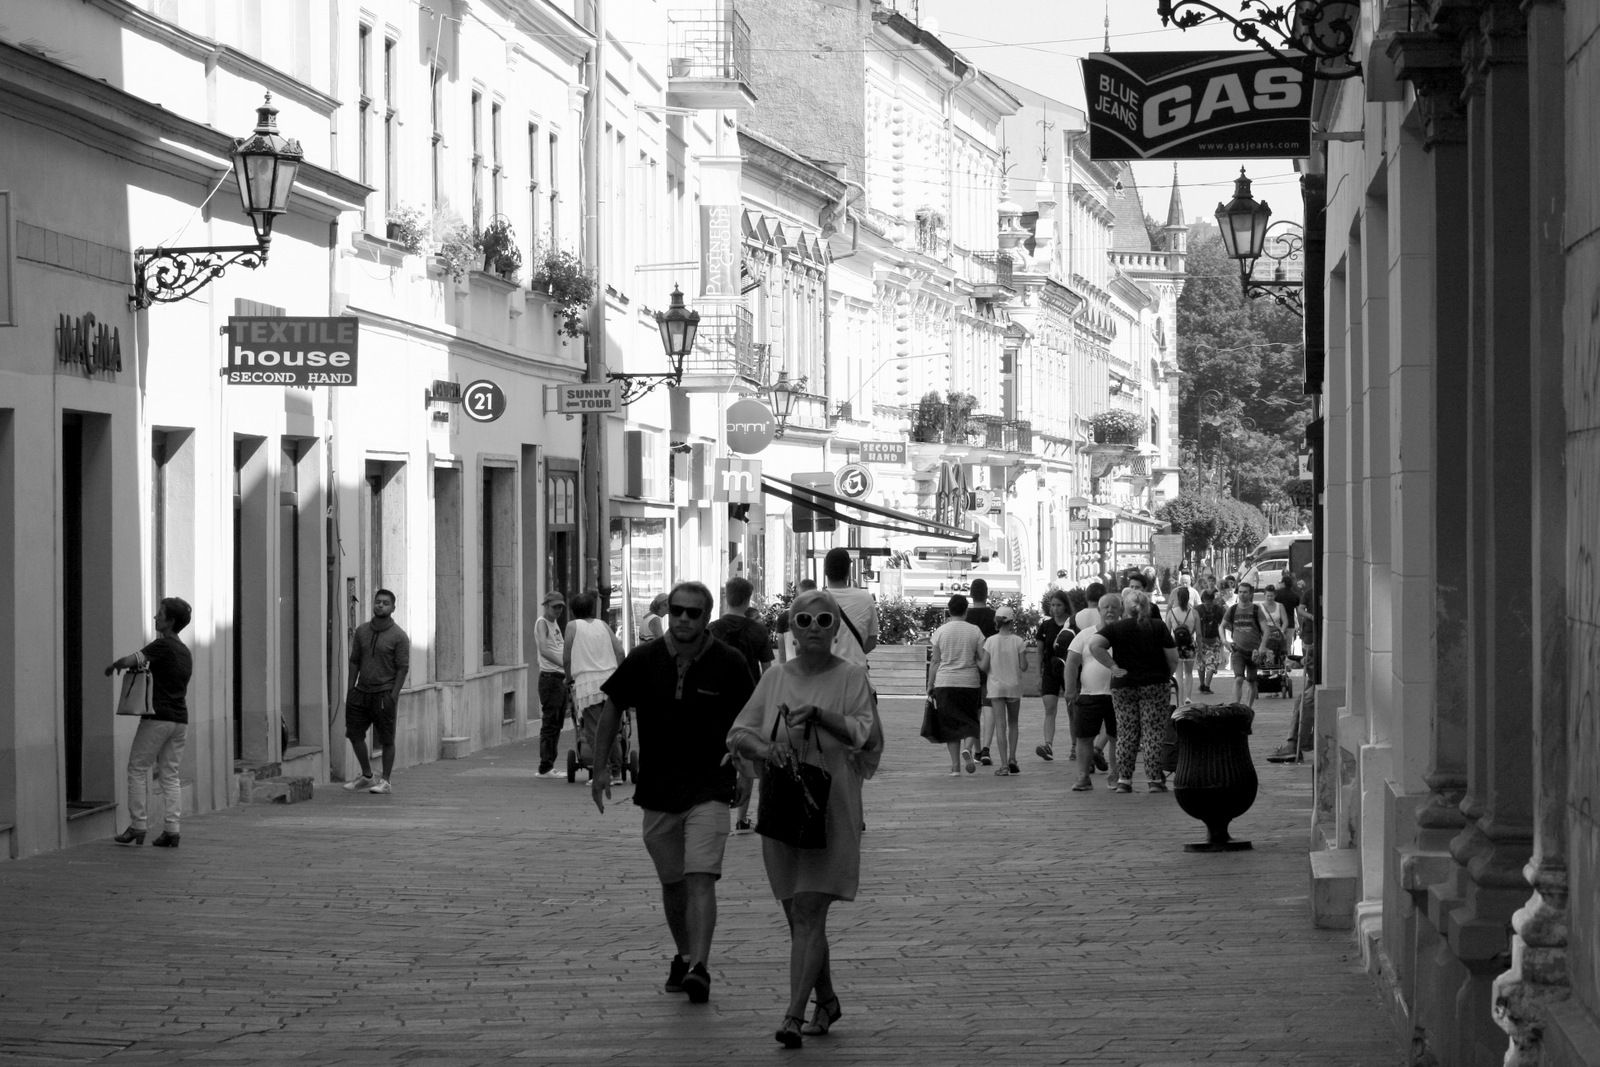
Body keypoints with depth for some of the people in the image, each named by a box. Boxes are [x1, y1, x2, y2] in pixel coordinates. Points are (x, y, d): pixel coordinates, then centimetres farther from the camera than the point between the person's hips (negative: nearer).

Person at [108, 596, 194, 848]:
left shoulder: (162, 645, -11)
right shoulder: (185, 652, 16)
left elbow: (130, 661, -19)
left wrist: (114, 665, 1)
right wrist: (145, 668, 21)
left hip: (158, 718, -7)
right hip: (180, 718, 7)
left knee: (138, 770, 2)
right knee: (170, 775, 8)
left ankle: (138, 828, -1)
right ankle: (172, 830, -1)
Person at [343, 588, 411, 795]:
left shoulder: (398, 636, -6)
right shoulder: (362, 631, 8)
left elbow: (403, 668, -8)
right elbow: (354, 661, 13)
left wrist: (393, 695, -14)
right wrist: (350, 688, 6)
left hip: (384, 693, -5)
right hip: (361, 692, 5)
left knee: (386, 740, 0)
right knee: (354, 733, 6)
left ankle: (385, 781, 9)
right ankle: (367, 776, 22)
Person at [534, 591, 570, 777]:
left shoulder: (555, 623, 19)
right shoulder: (542, 623, -8)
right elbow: (544, 650, -22)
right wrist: (565, 665, -29)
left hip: (561, 679, 9)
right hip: (550, 678, -9)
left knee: (557, 724, 10)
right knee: (549, 723, -8)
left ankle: (549, 765, 14)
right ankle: (545, 767, -7)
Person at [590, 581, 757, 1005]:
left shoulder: (728, 664, -6)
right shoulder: (643, 660, -2)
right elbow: (612, 709, 10)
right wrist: (600, 767, 5)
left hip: (709, 791, -3)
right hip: (656, 791, 3)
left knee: (700, 879, -16)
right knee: (672, 884, 13)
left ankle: (699, 969, -24)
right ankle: (683, 957, 33)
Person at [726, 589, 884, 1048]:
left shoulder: (850, 677, -1)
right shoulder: (775, 678, 9)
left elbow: (868, 734, -11)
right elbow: (738, 733, 5)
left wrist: (817, 714, -23)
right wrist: (764, 748, -16)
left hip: (830, 808, -4)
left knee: (809, 911, -12)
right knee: (799, 915, 11)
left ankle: (794, 1015, -15)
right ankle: (827, 1001, 28)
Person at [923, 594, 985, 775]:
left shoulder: (940, 631, 0)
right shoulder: (975, 631, -1)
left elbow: (935, 662, 1)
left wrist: (930, 687, 6)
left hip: (945, 682, 0)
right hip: (970, 682, 0)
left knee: (950, 723, 6)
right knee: (969, 720, 11)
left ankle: (955, 765, 4)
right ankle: (968, 749, -18)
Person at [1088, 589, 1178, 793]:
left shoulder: (1115, 628, 1)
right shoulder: (1158, 626, 0)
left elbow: (1094, 645, -15)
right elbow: (1173, 658, -3)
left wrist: (1113, 667, -10)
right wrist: (1166, 676, 14)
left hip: (1123, 686, 1)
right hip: (1155, 685, -1)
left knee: (1126, 734, 7)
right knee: (1154, 734, 2)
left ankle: (1123, 780, 5)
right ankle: (1155, 780, 0)